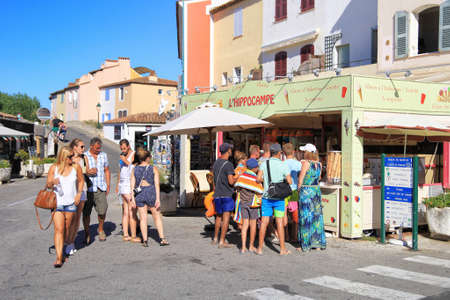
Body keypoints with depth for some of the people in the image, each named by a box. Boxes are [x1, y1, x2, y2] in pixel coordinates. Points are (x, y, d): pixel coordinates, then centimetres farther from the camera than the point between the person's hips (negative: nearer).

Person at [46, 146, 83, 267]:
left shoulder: (76, 167, -2)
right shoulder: (54, 168, -4)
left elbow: (81, 180, 13)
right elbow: (48, 184, 2)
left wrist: (79, 194, 0)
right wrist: (53, 182, -21)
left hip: (71, 203, 2)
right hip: (57, 202, -2)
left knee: (66, 229, 11)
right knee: (59, 229, -11)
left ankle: (62, 249, 34)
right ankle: (59, 258, -14)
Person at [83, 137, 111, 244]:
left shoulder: (103, 155, 13)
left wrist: (108, 185, 12)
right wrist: (87, 172, -16)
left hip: (100, 188, 2)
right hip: (88, 188, -2)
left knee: (102, 211, -4)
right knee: (86, 212, -1)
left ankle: (101, 230, 21)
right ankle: (87, 233, 16)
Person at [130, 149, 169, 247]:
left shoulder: (134, 170, 5)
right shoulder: (154, 169, -2)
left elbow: (132, 185, 0)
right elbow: (157, 184, -8)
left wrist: (132, 199, 1)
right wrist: (158, 199, -9)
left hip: (139, 195, 2)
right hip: (151, 193, -2)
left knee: (143, 218, 7)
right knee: (157, 217, 9)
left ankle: (145, 241, 7)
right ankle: (162, 239, 5)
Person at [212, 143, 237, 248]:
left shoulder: (216, 162, 12)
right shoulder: (228, 164, -13)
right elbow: (231, 181, -17)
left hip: (217, 194, 8)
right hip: (226, 195, -8)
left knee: (219, 216, 19)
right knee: (226, 218, -3)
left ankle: (215, 238, 28)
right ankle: (222, 241, -4)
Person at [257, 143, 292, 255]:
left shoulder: (264, 164, -1)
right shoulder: (284, 165, -6)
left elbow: (259, 178, -9)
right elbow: (289, 182, -8)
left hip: (266, 197, 2)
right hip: (279, 198, -2)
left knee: (264, 222, 5)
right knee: (279, 223, 3)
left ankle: (260, 248, 8)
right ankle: (282, 249, 7)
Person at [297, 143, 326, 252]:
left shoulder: (305, 163, -12)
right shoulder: (319, 164, 7)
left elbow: (301, 178, -8)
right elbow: (318, 178, 14)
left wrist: (298, 190, 3)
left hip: (306, 191, -6)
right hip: (317, 191, 6)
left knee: (306, 218, 0)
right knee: (316, 217, 12)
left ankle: (305, 245, 6)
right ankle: (317, 243, 17)